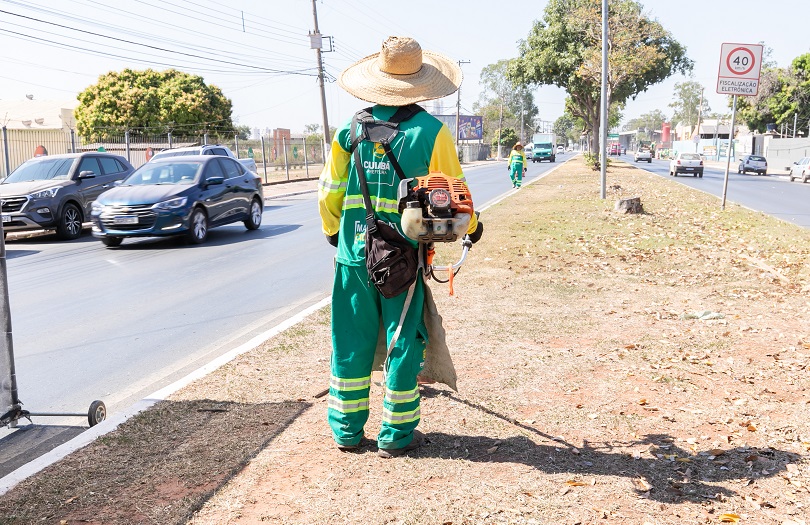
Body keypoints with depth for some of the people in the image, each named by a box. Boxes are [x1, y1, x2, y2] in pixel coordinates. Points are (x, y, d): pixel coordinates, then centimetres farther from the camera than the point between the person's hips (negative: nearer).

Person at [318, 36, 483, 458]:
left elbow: (330, 191, 7)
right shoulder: (431, 131, -7)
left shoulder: (350, 129, 1)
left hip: (354, 253, 3)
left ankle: (347, 429, 22)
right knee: (403, 342, 8)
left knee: (351, 342, 12)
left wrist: (332, 230, 26)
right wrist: (472, 226, 19)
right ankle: (396, 435, 16)